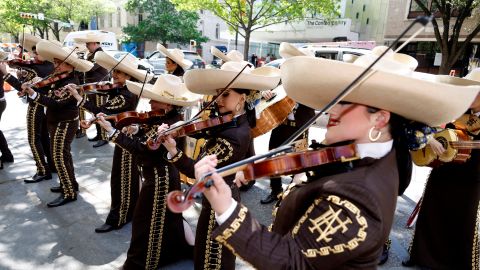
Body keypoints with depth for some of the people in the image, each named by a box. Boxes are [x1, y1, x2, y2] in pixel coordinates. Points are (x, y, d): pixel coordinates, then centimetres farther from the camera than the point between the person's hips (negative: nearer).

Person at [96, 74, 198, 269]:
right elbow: (145, 138, 9)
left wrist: (111, 131, -26)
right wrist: (135, 129, -11)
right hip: (162, 175, 10)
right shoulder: (165, 118, 1)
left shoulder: (169, 126, -29)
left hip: (159, 178, -10)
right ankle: (184, 248, 44)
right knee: (167, 217, 25)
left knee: (148, 222, 8)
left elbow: (141, 148, -29)